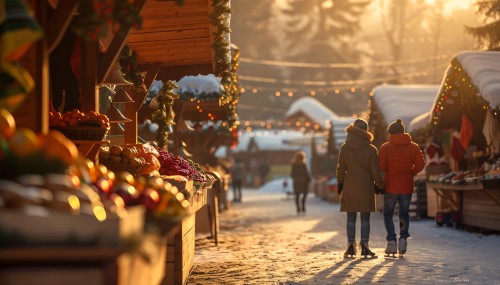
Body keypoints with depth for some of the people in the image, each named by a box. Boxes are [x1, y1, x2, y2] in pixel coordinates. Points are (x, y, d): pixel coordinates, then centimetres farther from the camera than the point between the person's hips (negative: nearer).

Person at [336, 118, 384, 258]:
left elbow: (341, 169, 4)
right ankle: (364, 245, -1)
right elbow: (375, 171, -4)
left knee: (351, 217, 8)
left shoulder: (344, 148, 0)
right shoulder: (371, 149, -5)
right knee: (365, 218, 3)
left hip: (349, 187, 2)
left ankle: (351, 245, 5)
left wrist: (340, 184, 15)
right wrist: (379, 185, 9)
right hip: (366, 187, -2)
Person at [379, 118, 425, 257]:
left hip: (390, 186, -2)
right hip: (407, 186, 2)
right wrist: (410, 173, 10)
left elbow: (381, 167, -10)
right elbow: (420, 164, -5)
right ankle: (403, 238, -5)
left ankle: (391, 240, -6)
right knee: (404, 213, 15)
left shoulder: (385, 147, -5)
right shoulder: (413, 147, 2)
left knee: (388, 214, 10)